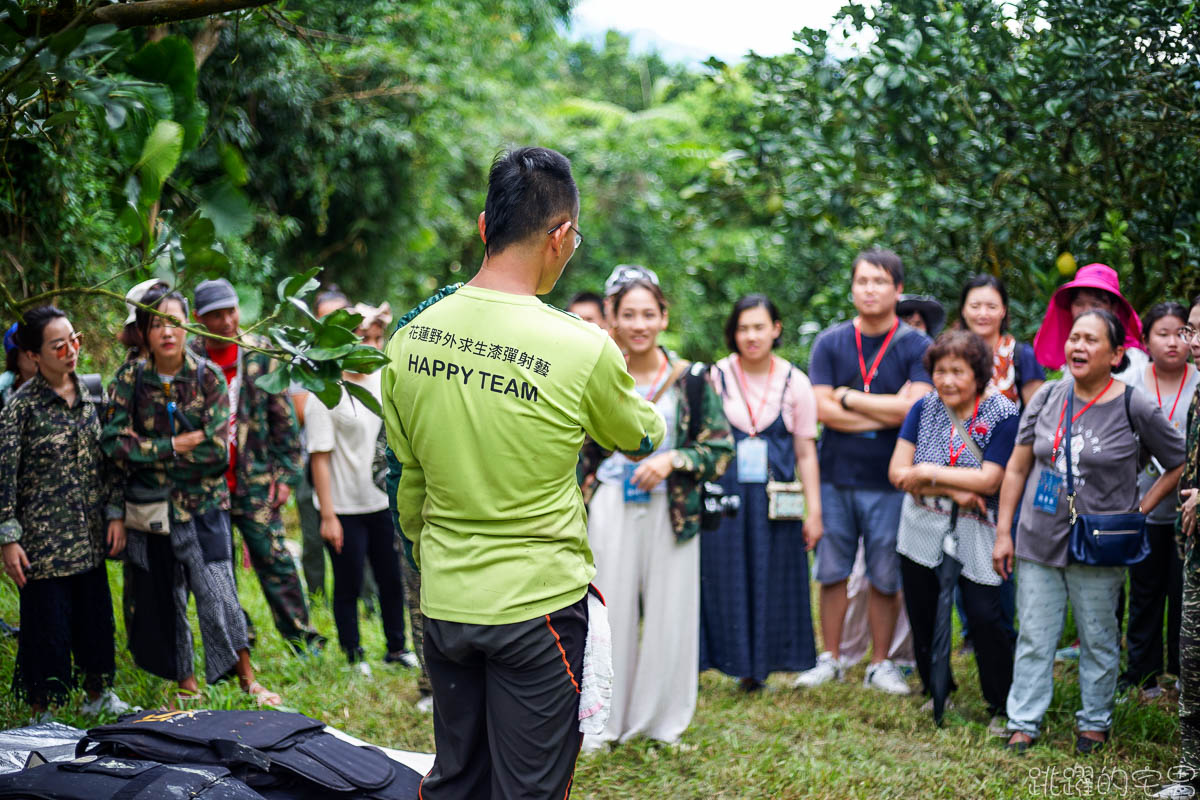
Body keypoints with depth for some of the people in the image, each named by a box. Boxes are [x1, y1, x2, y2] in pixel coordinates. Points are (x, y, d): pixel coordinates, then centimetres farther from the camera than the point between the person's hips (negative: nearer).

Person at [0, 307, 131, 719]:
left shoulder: (89, 394, 5)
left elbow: (106, 460, 12)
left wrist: (115, 513, 7)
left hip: (89, 536, 5)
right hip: (44, 538, -5)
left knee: (95, 614, 14)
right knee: (46, 622, 2)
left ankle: (98, 695, 32)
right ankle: (42, 715, 15)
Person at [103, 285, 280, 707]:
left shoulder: (209, 376, -5)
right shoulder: (130, 378, -1)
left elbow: (217, 450, -13)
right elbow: (114, 442, -11)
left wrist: (147, 452, -11)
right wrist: (177, 445, -16)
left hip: (203, 503, -2)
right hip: (150, 504, 2)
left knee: (217, 593, -8)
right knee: (162, 596, 10)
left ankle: (248, 679, 7)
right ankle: (185, 684, 25)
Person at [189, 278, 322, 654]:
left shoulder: (260, 353, 0)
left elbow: (283, 418, 3)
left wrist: (286, 474, -2)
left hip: (254, 482, -2)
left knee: (273, 559, -3)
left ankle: (303, 640, 4)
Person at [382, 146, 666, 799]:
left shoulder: (411, 335, -3)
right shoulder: (583, 351, -18)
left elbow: (409, 480, 8)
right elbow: (641, 439, 3)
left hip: (443, 603, 5)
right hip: (537, 606, -5)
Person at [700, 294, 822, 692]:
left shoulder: (795, 383, 3)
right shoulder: (715, 377, 0)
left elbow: (805, 453, 5)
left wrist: (814, 511, 2)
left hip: (773, 502, 1)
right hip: (723, 497, -1)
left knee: (770, 581, 5)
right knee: (721, 580, -1)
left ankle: (756, 665, 17)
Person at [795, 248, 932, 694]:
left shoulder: (917, 347, -1)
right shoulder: (830, 343, 5)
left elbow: (913, 408, -14)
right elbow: (820, 409, -6)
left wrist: (848, 396, -8)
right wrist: (887, 411, -10)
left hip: (889, 482, -2)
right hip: (835, 477, 2)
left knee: (886, 579, 5)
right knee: (832, 573, 7)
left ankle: (880, 665, 18)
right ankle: (830, 660, 19)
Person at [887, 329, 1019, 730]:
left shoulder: (1003, 415, -10)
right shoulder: (924, 408, 0)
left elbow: (988, 481, -18)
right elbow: (897, 472, -4)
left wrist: (928, 474, -13)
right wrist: (953, 491, -15)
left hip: (975, 535, -4)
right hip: (923, 530, 4)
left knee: (986, 616, -9)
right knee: (922, 617, 11)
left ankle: (1001, 705, 8)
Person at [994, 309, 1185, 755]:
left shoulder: (1134, 409, -6)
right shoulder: (1048, 397, 3)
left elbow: (1180, 466, 4)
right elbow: (1017, 468, 8)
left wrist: (1139, 513, -2)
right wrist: (1004, 532, 5)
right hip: (1038, 544, 2)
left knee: (1098, 641, 9)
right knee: (1034, 639, 6)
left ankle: (1095, 722, 26)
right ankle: (1023, 723, 16)